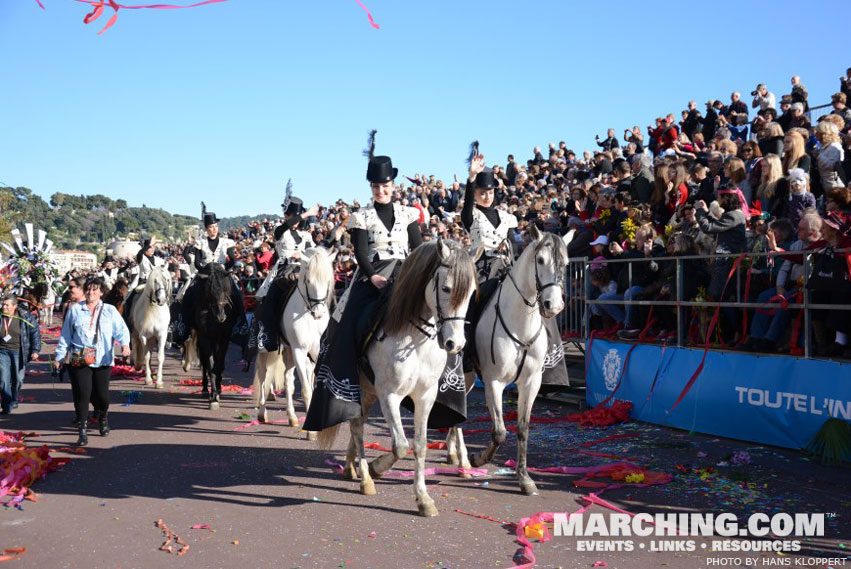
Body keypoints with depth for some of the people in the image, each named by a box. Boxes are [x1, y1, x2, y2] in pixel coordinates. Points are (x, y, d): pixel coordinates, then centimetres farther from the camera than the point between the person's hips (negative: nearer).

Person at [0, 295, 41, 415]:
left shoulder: (25, 316, -6)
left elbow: (35, 333, -2)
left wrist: (35, 350, -7)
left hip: (19, 352, -1)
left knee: (18, 379, 8)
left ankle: (14, 401, 32)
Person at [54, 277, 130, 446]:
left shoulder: (110, 311, 6)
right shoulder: (75, 310, 6)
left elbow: (121, 329, -4)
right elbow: (65, 335, 10)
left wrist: (125, 344, -24)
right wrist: (59, 356, 9)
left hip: (102, 360, 0)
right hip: (78, 360, 0)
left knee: (101, 394, 2)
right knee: (82, 393, -8)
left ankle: (104, 419, 35)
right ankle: (83, 430, 3)